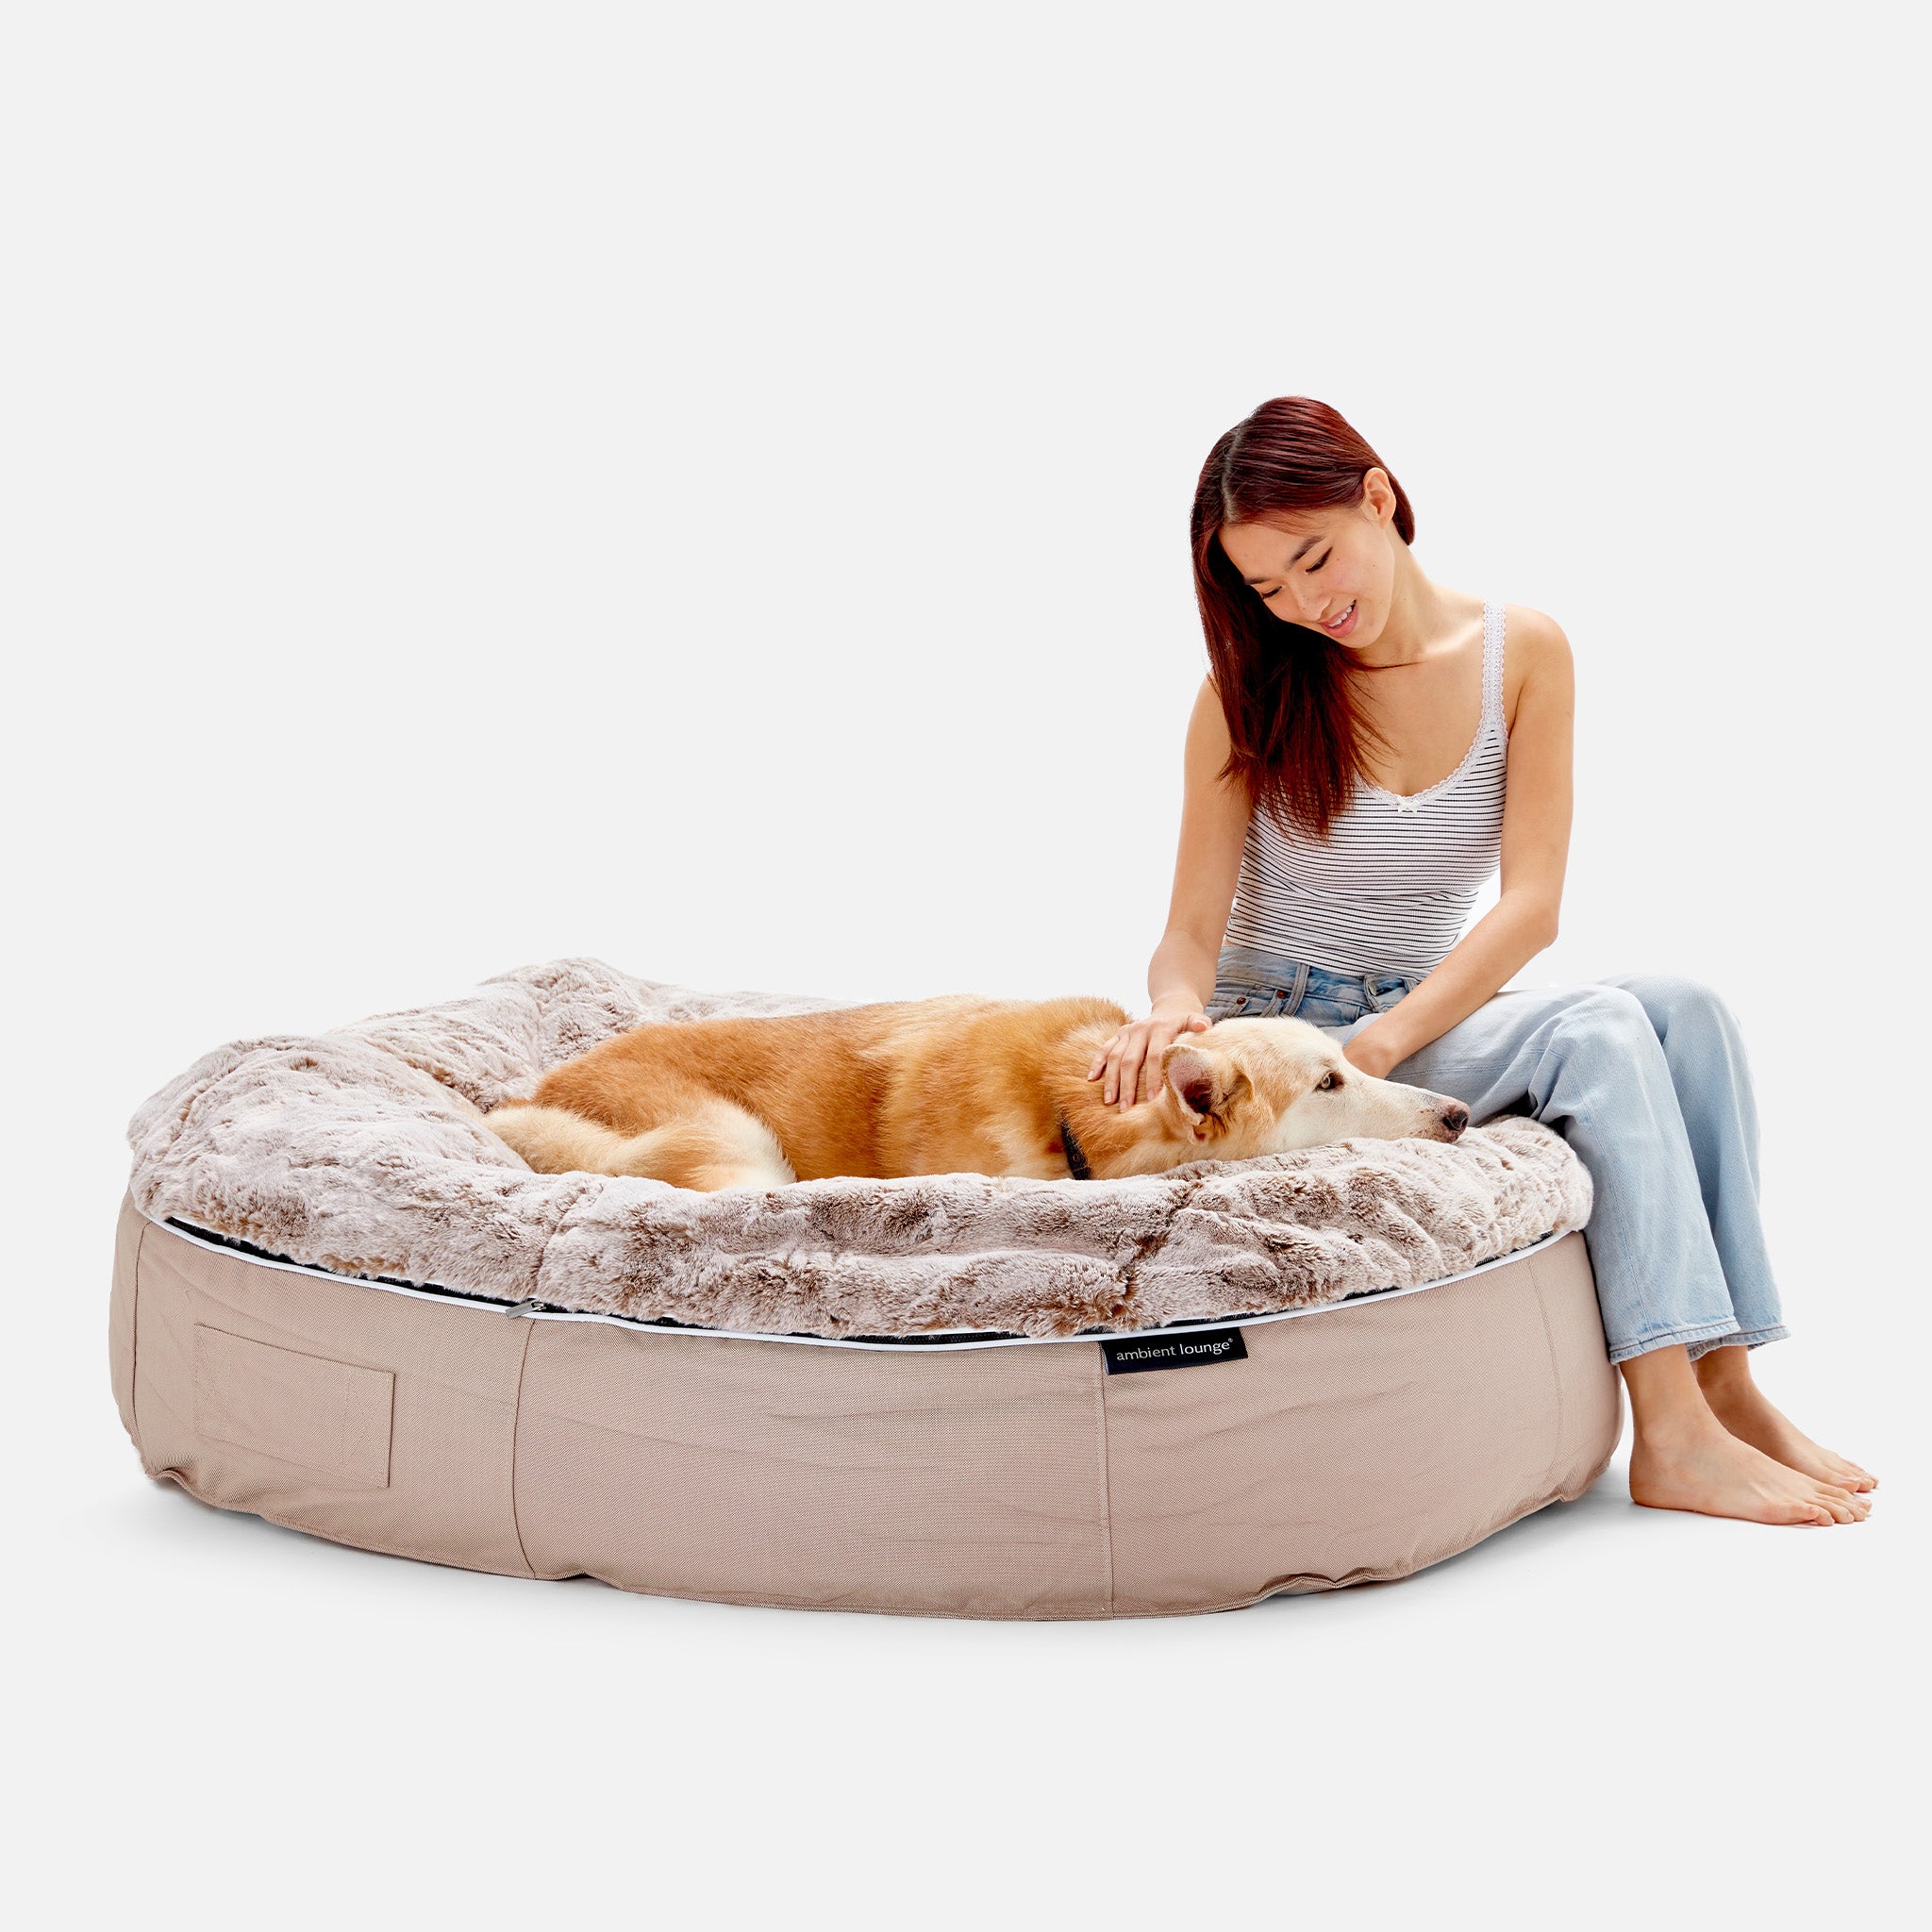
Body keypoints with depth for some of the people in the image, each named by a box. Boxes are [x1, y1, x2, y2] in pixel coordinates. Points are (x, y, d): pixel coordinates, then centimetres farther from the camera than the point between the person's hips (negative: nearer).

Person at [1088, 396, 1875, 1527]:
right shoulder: (1249, 692, -4)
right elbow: (1192, 932, -7)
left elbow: (1532, 903, -9)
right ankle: (1675, 1442, -33)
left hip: (1426, 1018, 3)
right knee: (1596, 1031, -28)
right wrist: (1176, 1006, -32)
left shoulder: (1522, 652, -1)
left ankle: (1724, 1384, -23)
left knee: (1686, 1010, -23)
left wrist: (1389, 1036, -24)